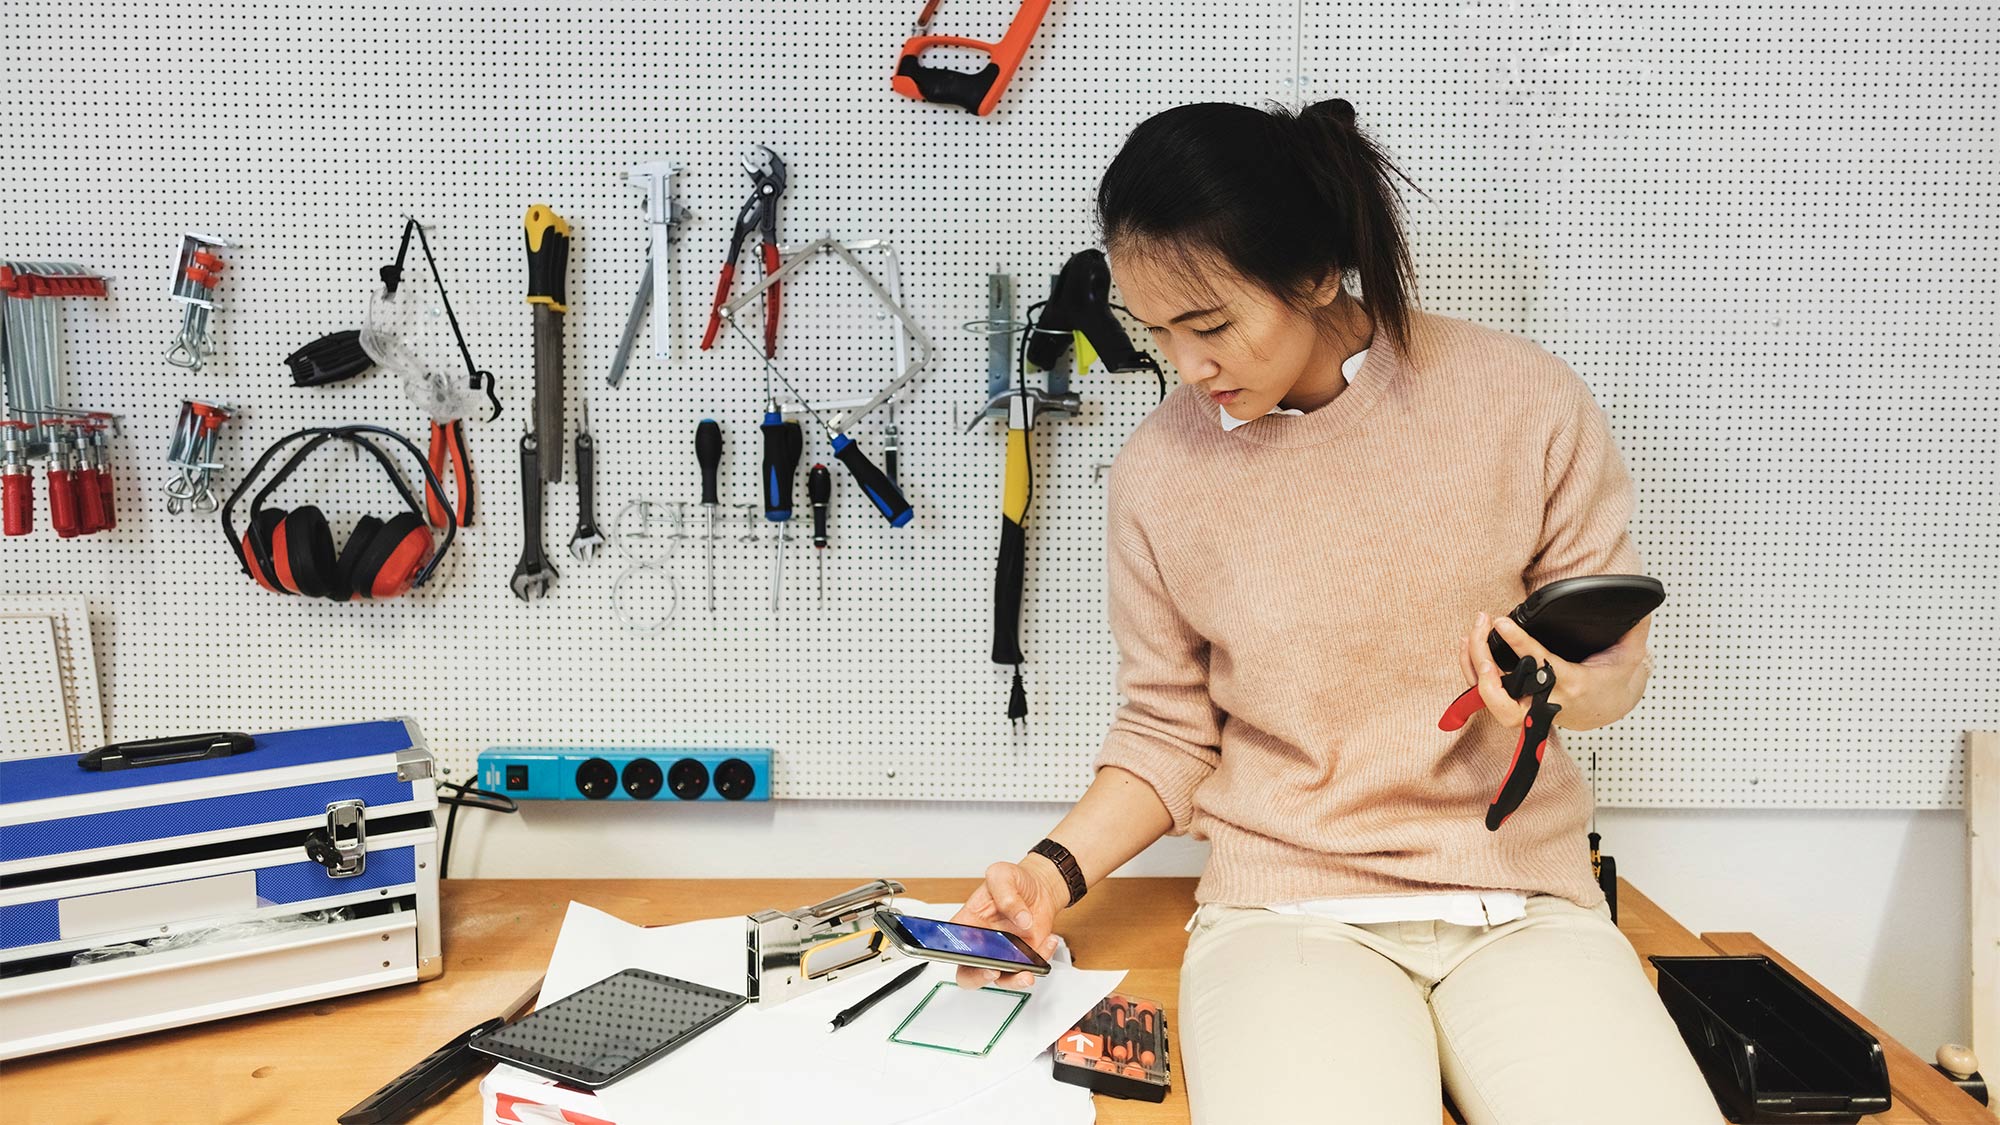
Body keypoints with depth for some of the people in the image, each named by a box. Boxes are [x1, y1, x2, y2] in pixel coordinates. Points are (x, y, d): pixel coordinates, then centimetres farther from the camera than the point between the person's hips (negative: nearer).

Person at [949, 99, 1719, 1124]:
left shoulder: (1522, 399, -4)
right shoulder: (1159, 470, -2)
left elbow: (1615, 662, 7)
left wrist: (1565, 693, -16)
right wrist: (1058, 868, -7)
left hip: (1520, 897, 2)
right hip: (1285, 904, -1)